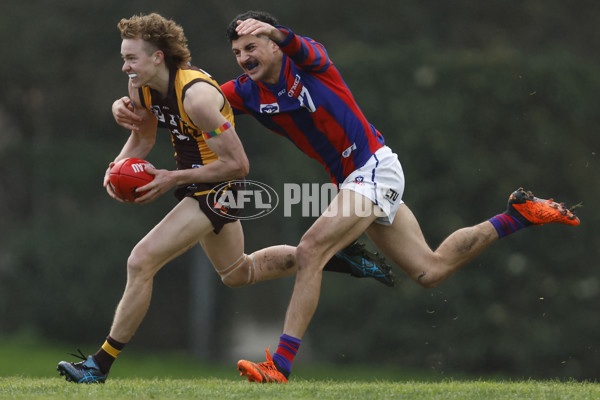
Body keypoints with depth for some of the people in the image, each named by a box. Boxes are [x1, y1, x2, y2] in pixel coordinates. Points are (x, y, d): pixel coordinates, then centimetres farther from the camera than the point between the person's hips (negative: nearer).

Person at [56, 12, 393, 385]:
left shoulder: (196, 95, -30)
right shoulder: (142, 87, -5)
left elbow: (238, 163, -26)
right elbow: (143, 137, 14)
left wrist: (174, 178, -25)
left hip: (217, 188, -10)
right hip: (194, 182, 10)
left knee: (141, 262, -17)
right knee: (238, 273, 26)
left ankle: (100, 365, -10)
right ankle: (334, 256, 35)